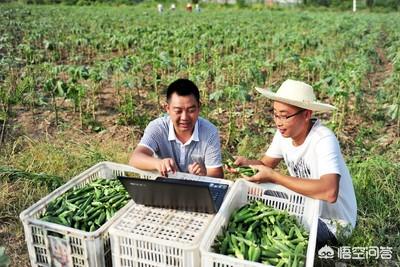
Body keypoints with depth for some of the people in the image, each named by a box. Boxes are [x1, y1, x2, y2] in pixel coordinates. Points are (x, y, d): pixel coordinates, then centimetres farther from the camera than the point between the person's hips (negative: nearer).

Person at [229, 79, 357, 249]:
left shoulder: (324, 140, -30)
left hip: (332, 221, -6)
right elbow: (266, 164, 5)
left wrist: (274, 177, -38)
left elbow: (329, 193, -44)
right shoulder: (284, 132, -8)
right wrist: (247, 163, -19)